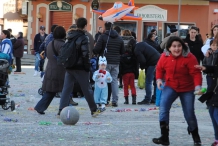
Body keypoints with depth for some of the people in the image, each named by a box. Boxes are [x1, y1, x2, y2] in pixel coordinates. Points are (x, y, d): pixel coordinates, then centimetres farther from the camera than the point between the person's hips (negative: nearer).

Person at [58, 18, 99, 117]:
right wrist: (88, 67, -10)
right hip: (80, 68, -5)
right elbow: (85, 54, -17)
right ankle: (94, 110, 16)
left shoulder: (70, 36, 9)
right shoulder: (83, 38, -12)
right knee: (87, 89, 6)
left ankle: (61, 110, -6)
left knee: (66, 89, 4)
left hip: (69, 67, 5)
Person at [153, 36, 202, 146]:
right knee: (163, 106, -21)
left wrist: (198, 86, -34)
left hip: (187, 88, -2)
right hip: (170, 86, 2)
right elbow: (159, 69, 8)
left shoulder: (189, 57, -18)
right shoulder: (164, 57, -8)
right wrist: (159, 79, -9)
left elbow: (196, 73, -20)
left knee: (189, 114, 3)